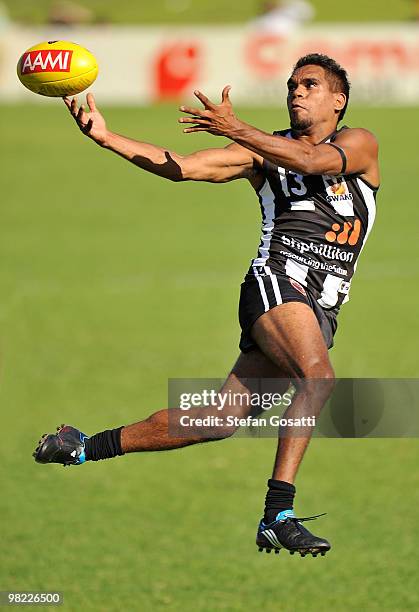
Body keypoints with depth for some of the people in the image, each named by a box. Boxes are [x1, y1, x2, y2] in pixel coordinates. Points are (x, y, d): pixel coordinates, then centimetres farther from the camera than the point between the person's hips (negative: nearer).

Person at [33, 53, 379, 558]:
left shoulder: (359, 144, 10)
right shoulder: (263, 151, 12)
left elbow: (312, 160, -12)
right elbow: (181, 167, 5)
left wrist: (235, 129, -20)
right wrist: (105, 137, -6)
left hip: (321, 310, 2)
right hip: (276, 280, -2)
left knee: (219, 420, -1)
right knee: (318, 377, -32)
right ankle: (278, 514, -37)